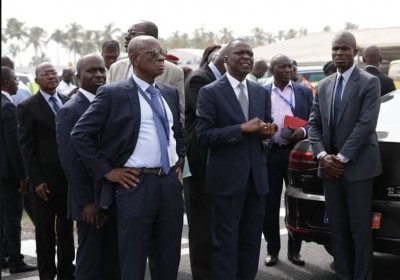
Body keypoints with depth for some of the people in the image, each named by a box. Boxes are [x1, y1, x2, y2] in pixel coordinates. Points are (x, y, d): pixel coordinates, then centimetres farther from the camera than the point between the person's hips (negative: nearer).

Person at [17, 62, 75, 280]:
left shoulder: (69, 102, 8)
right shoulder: (27, 107, -4)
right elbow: (26, 147, -7)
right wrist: (36, 180, -13)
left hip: (70, 175, 4)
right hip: (46, 178, -4)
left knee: (66, 227, 13)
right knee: (45, 230, 7)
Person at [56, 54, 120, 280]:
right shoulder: (70, 111, -8)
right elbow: (70, 161, -13)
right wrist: (85, 201, -17)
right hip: (91, 201, -6)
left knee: (114, 261, 10)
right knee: (90, 261, 3)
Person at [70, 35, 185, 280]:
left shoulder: (170, 93, 13)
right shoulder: (113, 93, -5)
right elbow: (80, 134, -5)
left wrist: (180, 162, 15)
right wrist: (106, 171, -8)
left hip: (171, 183, 6)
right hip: (136, 184, -5)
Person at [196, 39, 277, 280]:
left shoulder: (262, 93, 12)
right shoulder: (210, 92, -6)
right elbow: (204, 135, -13)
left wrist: (267, 131, -7)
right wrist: (242, 128, -20)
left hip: (256, 177, 6)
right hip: (228, 177, -5)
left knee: (252, 242, 14)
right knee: (226, 243, 1)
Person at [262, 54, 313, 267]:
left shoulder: (304, 92, 7)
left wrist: (303, 131, -13)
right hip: (269, 153, -1)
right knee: (269, 204, 4)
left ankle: (294, 249, 19)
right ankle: (272, 249, 17)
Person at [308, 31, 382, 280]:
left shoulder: (369, 83, -4)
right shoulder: (324, 86, 13)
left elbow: (366, 124, -14)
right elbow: (314, 124, 10)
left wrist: (341, 157, -15)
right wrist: (323, 155, -6)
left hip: (358, 166, -5)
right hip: (330, 167, 5)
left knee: (360, 229, -2)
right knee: (337, 229, 10)